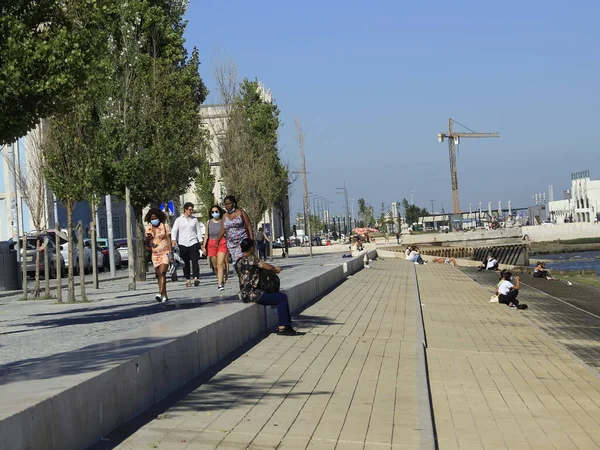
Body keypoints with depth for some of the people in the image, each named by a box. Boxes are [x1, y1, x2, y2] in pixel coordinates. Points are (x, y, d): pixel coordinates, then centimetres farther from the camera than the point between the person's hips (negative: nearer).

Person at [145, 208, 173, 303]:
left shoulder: (165, 226, 1)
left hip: (165, 253, -5)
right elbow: (147, 243, 13)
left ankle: (160, 293, -30)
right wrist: (148, 238, -11)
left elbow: (169, 240, -1)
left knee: (162, 273, -20)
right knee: (159, 275, 5)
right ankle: (164, 296, 10)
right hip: (155, 255, 5)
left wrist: (170, 251, -10)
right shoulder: (148, 229, 11)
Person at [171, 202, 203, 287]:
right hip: (183, 244, 0)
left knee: (194, 261, -13)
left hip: (193, 242, 0)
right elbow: (174, 230, 2)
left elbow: (198, 231, 15)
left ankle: (196, 278, -21)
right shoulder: (179, 220, 7)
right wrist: (174, 239, -15)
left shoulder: (195, 219, 12)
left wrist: (201, 241, 7)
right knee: (186, 263, 4)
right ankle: (187, 280, 9)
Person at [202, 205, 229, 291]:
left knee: (220, 264, -16)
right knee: (215, 266, 8)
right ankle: (221, 280, 25)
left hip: (222, 243, -4)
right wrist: (204, 246, 7)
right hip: (211, 244, 4)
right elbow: (206, 235, 12)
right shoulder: (209, 222, 9)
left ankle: (220, 284, -21)